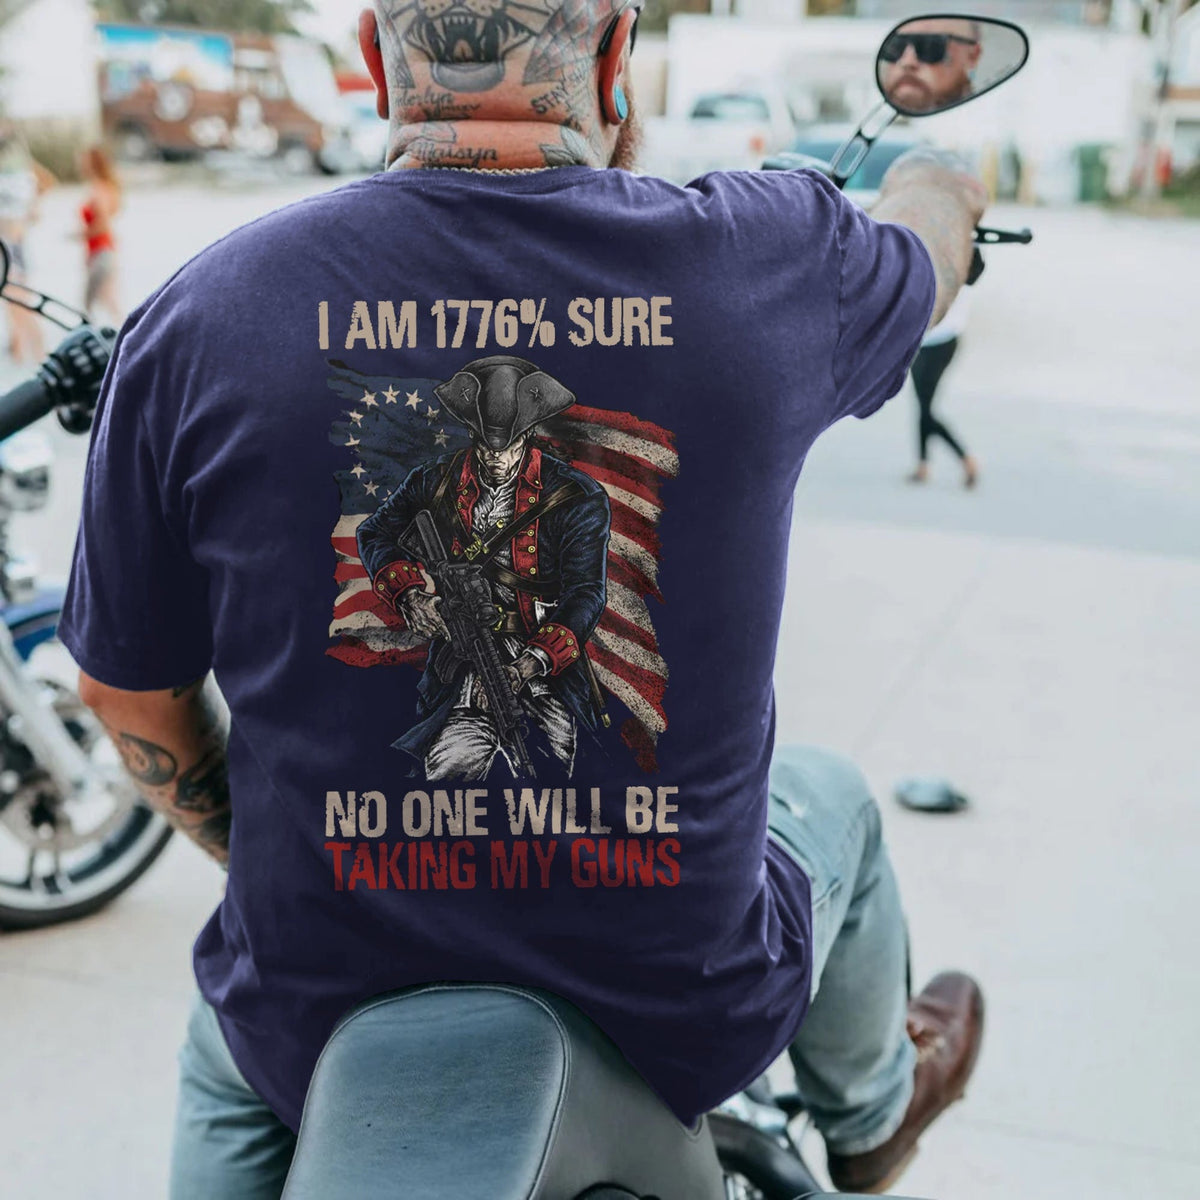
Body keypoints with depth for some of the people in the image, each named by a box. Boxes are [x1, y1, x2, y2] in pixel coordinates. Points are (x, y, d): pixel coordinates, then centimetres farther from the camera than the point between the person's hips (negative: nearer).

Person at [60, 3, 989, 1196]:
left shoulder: (199, 314, -13)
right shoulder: (763, 264, -15)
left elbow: (127, 689, -2)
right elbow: (925, 248, 10)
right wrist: (939, 181, 36)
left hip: (326, 1017, 1)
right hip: (680, 1018, 0)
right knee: (829, 799, 33)